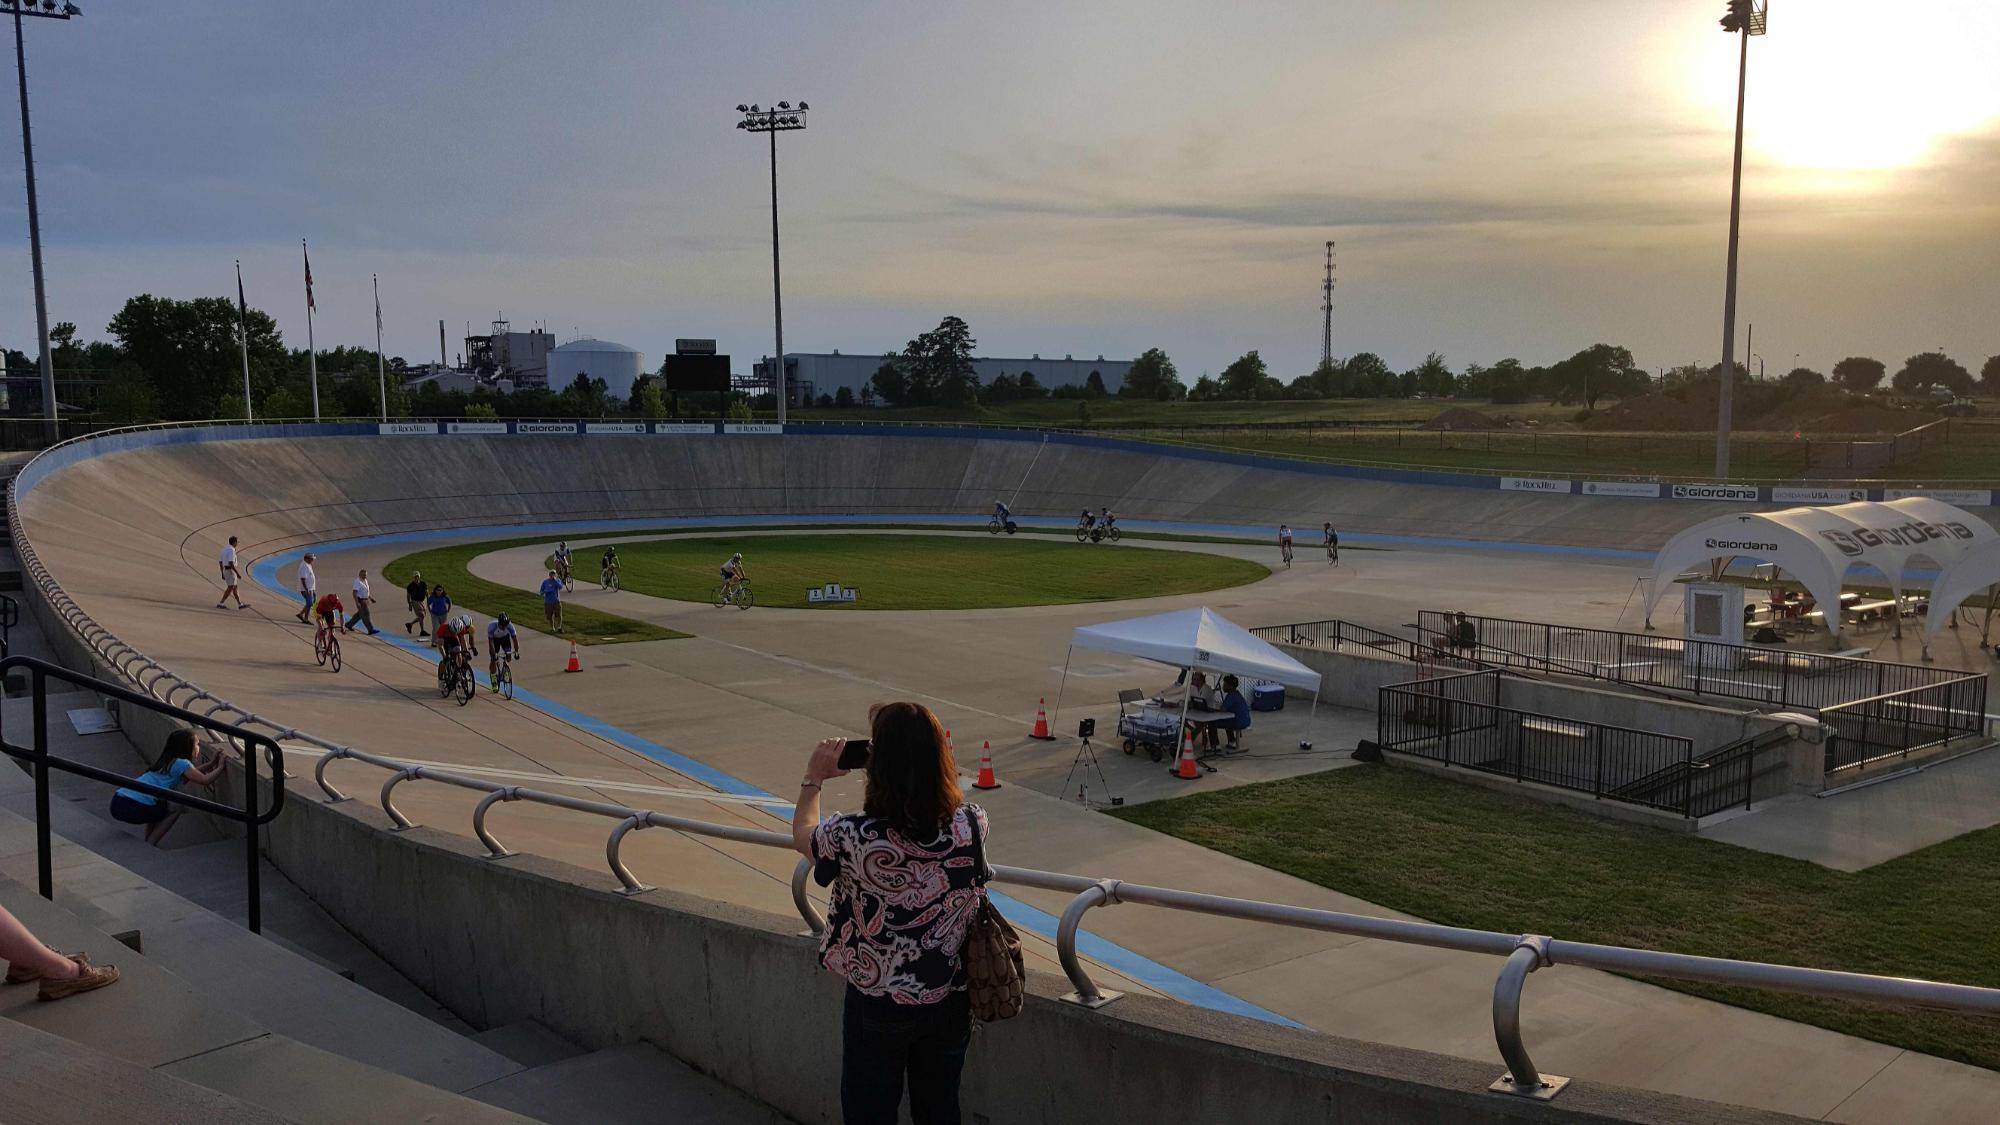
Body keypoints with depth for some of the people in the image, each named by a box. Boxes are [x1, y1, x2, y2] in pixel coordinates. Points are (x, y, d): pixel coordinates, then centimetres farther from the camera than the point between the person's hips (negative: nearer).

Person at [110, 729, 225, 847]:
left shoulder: (167, 760, 21)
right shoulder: (181, 763, -5)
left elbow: (193, 773, 33)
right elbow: (204, 780, -12)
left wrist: (212, 764, 30)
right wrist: (219, 768, 4)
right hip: (132, 808, -9)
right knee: (174, 811, 11)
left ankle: (148, 842, 26)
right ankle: (150, 844, 5)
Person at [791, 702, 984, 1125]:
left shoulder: (854, 838, -28)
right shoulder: (973, 824, -18)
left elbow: (802, 836, -4)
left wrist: (813, 779, 11)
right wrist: (920, 761, 7)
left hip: (878, 1006, -3)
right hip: (951, 1001, 3)